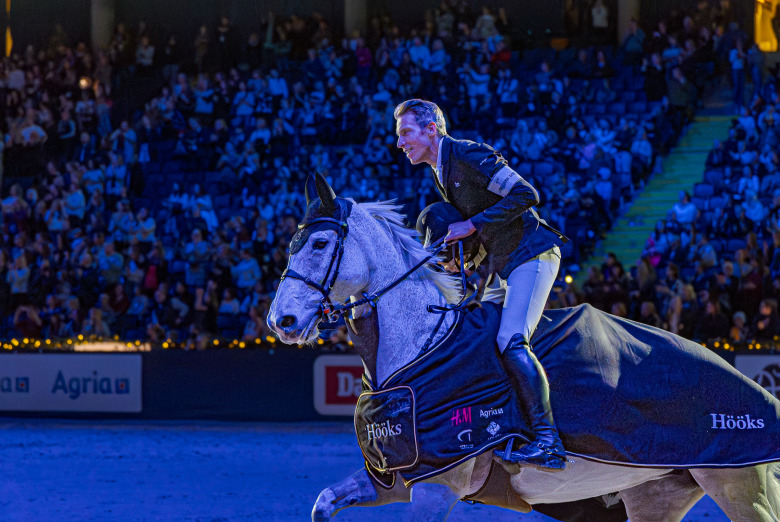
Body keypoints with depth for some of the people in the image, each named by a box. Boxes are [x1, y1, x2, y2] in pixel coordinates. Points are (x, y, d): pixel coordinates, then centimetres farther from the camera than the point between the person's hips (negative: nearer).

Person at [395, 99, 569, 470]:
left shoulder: (468, 154, -14)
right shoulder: (441, 174, 15)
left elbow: (525, 194, -22)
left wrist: (472, 225, -20)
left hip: (531, 256, -11)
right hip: (502, 266, 11)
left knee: (511, 342, -25)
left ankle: (548, 442, -31)